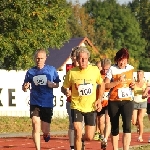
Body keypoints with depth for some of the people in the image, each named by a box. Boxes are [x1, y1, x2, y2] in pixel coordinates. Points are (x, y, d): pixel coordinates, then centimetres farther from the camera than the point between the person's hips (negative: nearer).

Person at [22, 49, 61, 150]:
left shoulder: (51, 70, 1)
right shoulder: (30, 72, 2)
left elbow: (57, 84, 11)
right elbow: (24, 88, 8)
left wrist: (53, 85, -11)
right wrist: (25, 87, -15)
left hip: (47, 103, 0)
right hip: (35, 103, 0)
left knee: (45, 130, 6)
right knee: (36, 125, -16)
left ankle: (46, 133, 44)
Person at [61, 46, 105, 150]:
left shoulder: (95, 70, -5)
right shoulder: (71, 72, -8)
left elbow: (102, 84, 10)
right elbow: (64, 87, 4)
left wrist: (99, 100, 0)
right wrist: (66, 92, -20)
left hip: (91, 107, 2)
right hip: (76, 106, -2)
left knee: (89, 137, 6)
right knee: (78, 133, -15)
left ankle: (81, 141, 42)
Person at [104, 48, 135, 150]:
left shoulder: (131, 68, 6)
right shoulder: (112, 69, -5)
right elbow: (106, 85, -12)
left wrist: (133, 85, 1)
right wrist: (118, 81, -23)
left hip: (127, 101, 1)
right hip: (114, 102, -1)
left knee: (127, 125, -15)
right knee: (115, 127, 7)